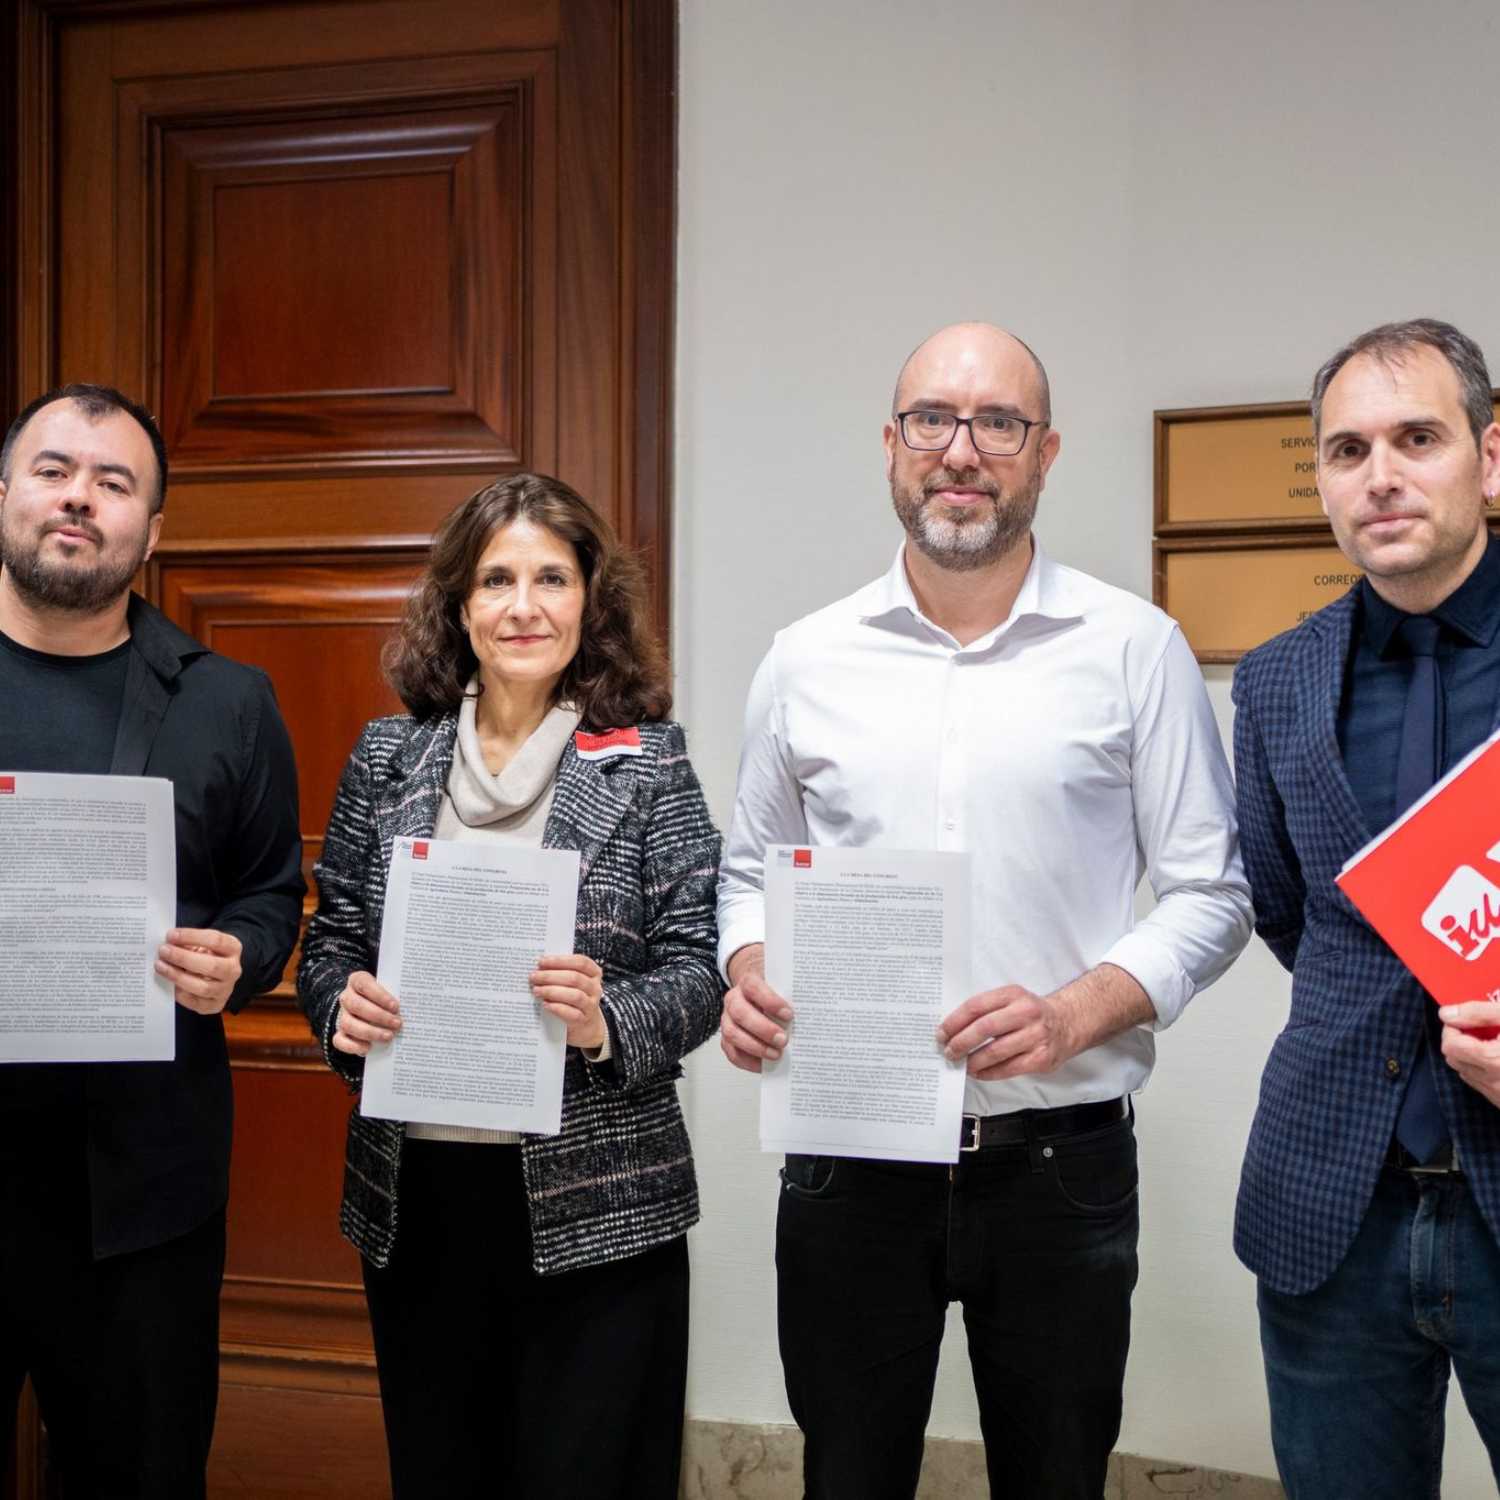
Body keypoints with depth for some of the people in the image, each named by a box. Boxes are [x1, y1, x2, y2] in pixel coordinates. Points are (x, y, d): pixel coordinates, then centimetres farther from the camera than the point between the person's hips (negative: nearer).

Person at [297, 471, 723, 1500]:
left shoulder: (647, 761, -3)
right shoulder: (389, 756, 5)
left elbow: (696, 971, -4)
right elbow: (331, 938, 11)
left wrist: (604, 1021, -23)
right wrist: (343, 1006, -10)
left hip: (594, 1201, -3)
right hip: (414, 1189, 3)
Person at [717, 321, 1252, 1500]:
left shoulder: (1135, 649, -2)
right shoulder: (806, 660, 5)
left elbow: (1209, 893, -1)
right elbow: (751, 870, 15)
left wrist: (1080, 1011, -17)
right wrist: (747, 976, -6)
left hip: (1062, 1155, -1)